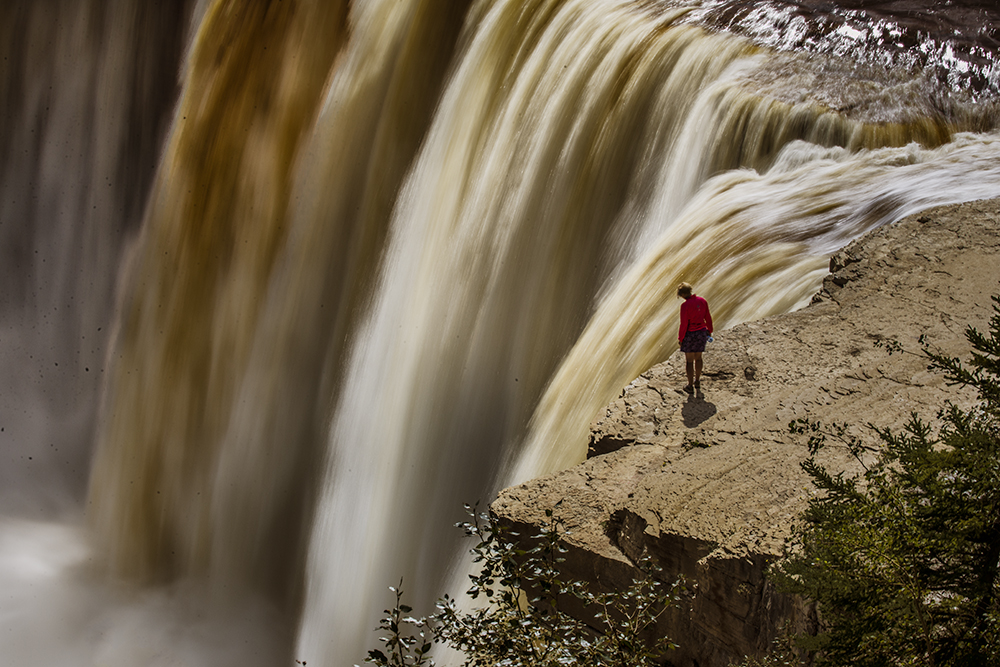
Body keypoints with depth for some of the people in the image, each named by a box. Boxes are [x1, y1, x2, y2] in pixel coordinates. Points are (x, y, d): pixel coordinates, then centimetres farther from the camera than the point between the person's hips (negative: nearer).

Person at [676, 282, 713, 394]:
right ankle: (697, 382, 34)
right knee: (698, 357, 22)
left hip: (690, 334, -6)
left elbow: (684, 324, -17)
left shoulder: (685, 305, -20)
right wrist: (709, 331, 20)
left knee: (689, 360, 6)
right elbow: (708, 318, 6)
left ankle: (690, 386, 11)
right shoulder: (702, 301, -4)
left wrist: (680, 338, -6)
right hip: (702, 332, 6)